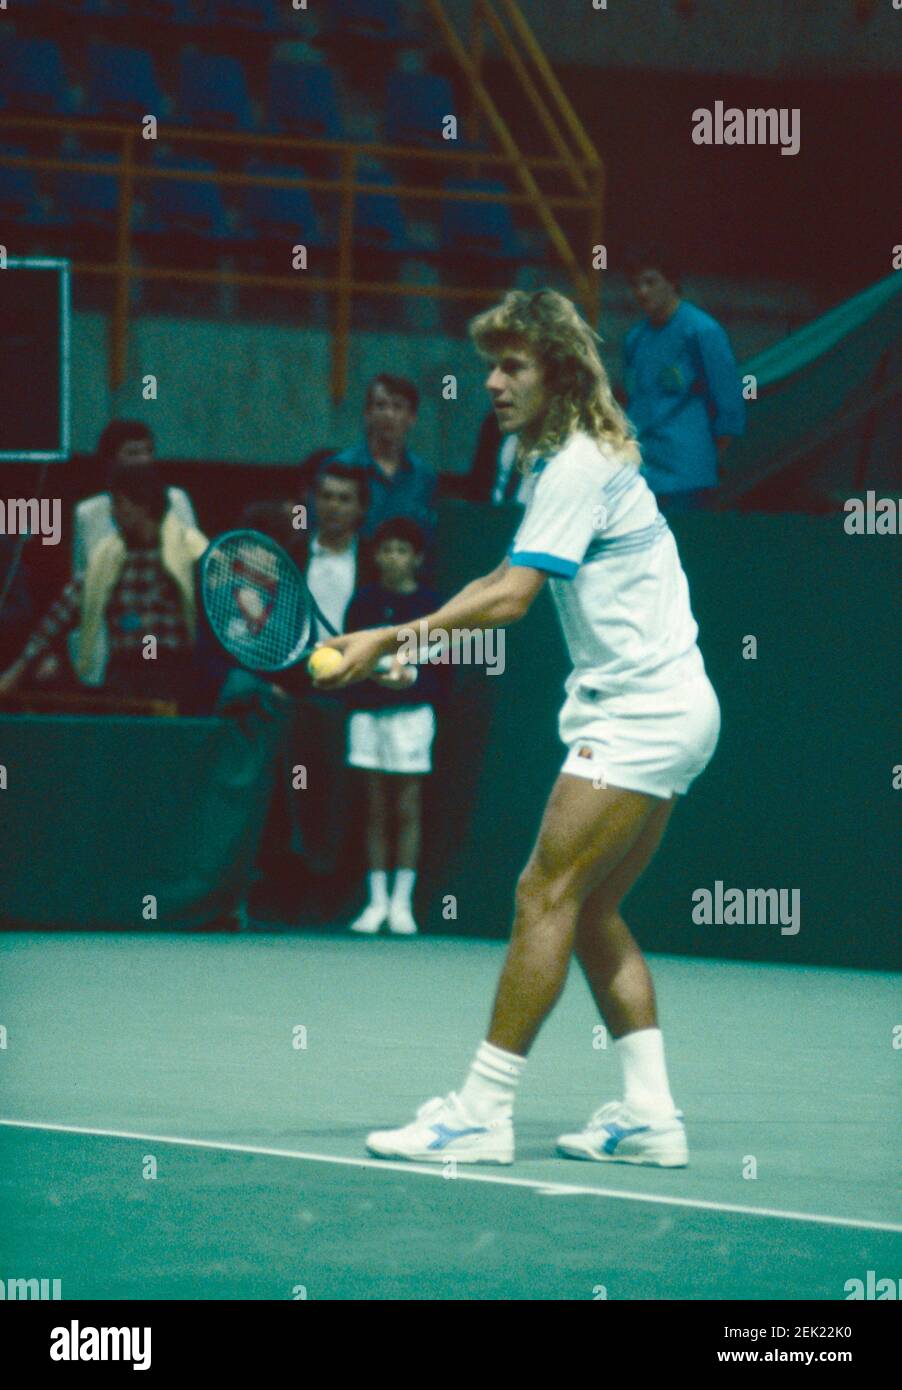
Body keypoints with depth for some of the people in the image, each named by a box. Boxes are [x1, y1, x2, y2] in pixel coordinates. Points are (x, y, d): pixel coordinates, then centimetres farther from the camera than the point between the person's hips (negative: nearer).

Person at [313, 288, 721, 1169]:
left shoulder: (580, 467, -15)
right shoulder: (559, 461, 16)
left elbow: (513, 599, -23)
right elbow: (506, 579, 26)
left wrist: (390, 639, -23)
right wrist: (420, 646, 16)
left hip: (643, 714, -10)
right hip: (657, 711, 10)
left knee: (546, 897, -12)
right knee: (590, 913, 10)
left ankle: (482, 1112, -13)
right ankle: (650, 1113, 8)